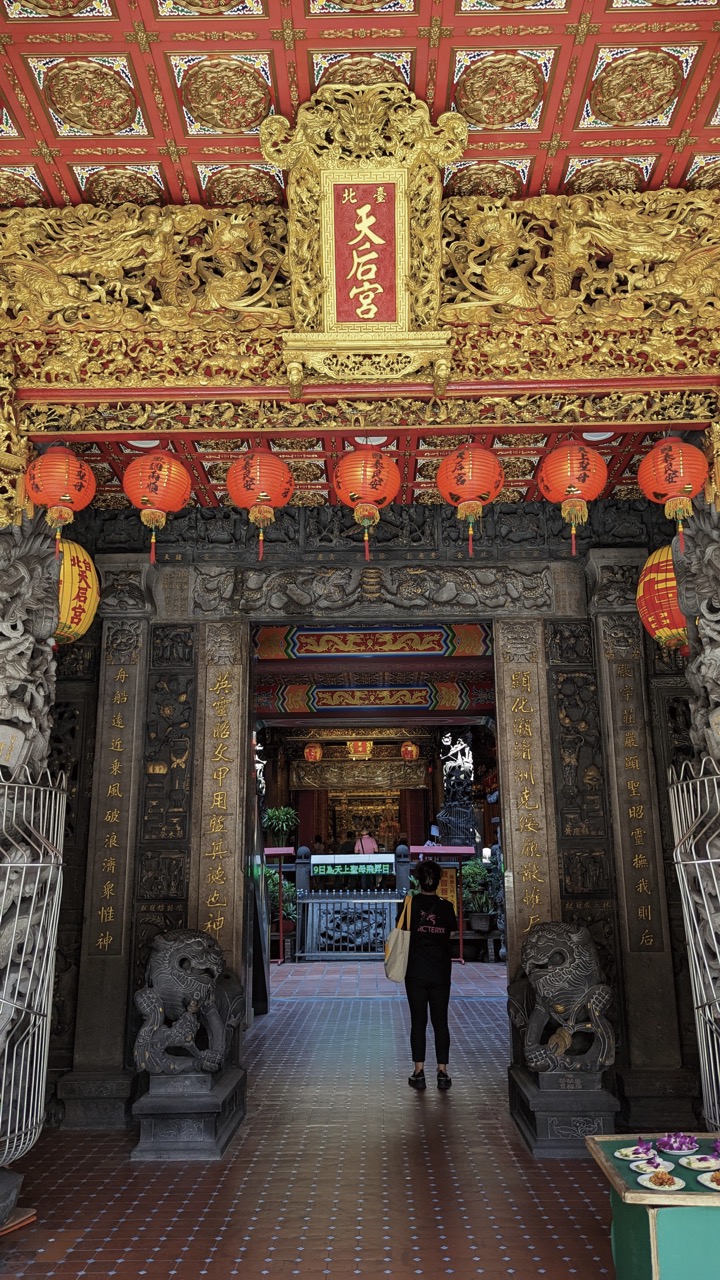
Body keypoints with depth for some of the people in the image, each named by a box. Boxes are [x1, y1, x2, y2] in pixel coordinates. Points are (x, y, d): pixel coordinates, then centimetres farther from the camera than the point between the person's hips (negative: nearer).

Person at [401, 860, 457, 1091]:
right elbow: (452, 929, 11)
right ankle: (442, 1073, 9)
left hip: (416, 972, -1)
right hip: (441, 973, 1)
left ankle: (419, 1072, 6)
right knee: (440, 1022, 8)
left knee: (418, 1022, 5)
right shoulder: (446, 906, -3)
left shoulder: (411, 903, -8)